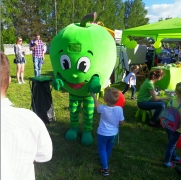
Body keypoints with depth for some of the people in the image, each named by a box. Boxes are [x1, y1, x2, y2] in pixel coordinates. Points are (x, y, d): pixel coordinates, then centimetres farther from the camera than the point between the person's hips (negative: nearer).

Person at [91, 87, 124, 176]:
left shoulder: (103, 108, -25)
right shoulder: (119, 109, -20)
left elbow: (97, 106, -1)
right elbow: (121, 122, -10)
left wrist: (94, 96, 13)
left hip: (103, 133, -3)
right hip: (113, 134, 4)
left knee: (102, 149, 16)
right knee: (108, 149, 25)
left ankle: (105, 168, 13)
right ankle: (105, 162, 47)